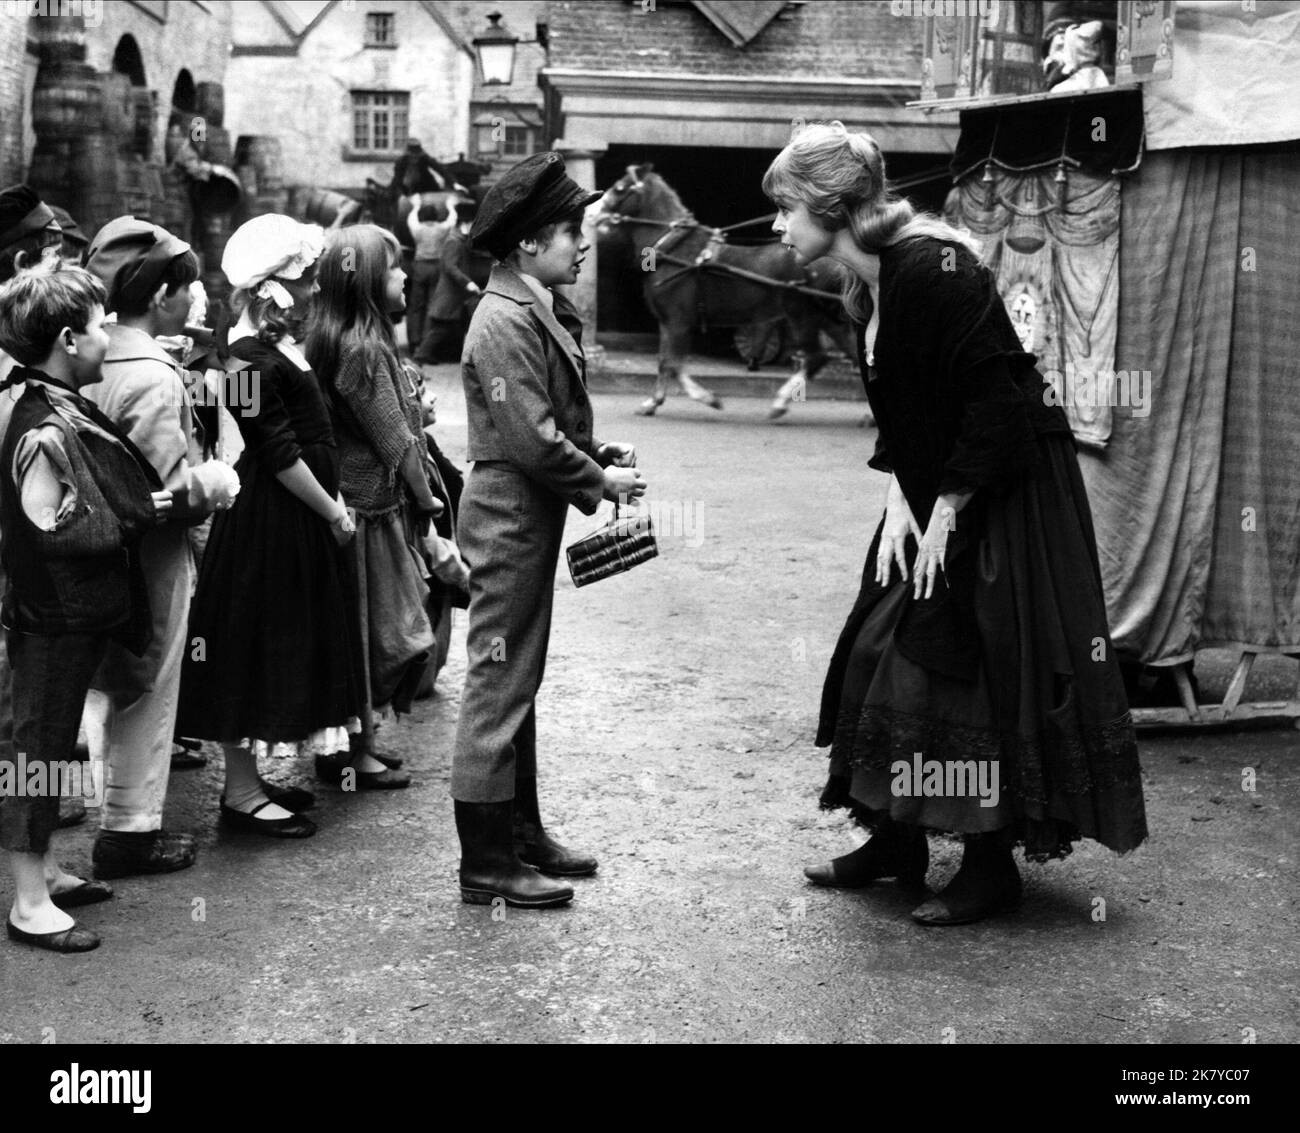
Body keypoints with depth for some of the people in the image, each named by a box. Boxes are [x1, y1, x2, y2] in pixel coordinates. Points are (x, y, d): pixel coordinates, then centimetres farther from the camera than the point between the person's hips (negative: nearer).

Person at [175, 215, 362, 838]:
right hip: (269, 522, -10)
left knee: (291, 644, 15)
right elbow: (278, 452, -20)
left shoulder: (281, 344, 11)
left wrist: (336, 501, 10)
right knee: (255, 645, -2)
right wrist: (333, 513, -13)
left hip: (300, 516, 10)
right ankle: (241, 793, 7)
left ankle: (249, 780, 25)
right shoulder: (252, 357, -19)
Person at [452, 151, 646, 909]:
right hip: (509, 513, -10)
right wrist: (600, 482, -13)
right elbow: (530, 438, -24)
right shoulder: (506, 320, -19)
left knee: (520, 679, 16)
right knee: (500, 682, -4)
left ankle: (520, 832, 28)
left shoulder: (541, 310, 12)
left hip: (532, 513, 10)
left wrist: (600, 455, 3)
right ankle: (487, 864, 3)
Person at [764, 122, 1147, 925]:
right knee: (883, 652, 11)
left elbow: (998, 397, -24)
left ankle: (993, 866, 9)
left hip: (1003, 496, -9)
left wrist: (945, 512, -19)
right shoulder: (866, 291, 7)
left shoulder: (931, 268, -21)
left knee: (968, 671, -4)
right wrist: (899, 502, -1)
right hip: (933, 498, 9)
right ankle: (897, 839, 24)